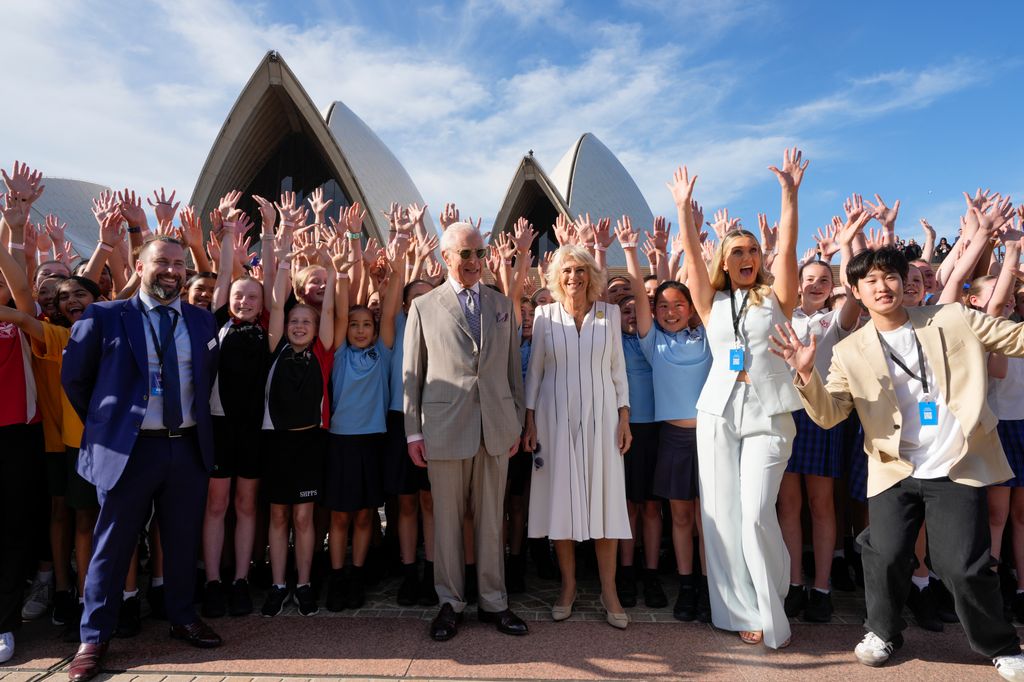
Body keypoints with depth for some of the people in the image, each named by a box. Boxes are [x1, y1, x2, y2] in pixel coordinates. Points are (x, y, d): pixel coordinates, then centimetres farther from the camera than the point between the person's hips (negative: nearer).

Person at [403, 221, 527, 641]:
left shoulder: (502, 305, 11)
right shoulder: (424, 307, 3)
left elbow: (513, 369, 11)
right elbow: (411, 373, 3)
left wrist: (517, 424, 8)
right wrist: (413, 431, -1)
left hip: (496, 428, 2)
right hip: (445, 428, -2)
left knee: (491, 520, 12)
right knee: (446, 520, 8)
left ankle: (493, 602, 26)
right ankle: (450, 603, 25)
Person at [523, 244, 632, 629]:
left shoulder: (609, 313, 3)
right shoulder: (545, 315, 1)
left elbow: (618, 369, 6)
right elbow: (534, 371, 4)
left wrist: (624, 418, 1)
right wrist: (529, 422, 1)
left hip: (600, 416, 0)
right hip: (556, 417, 0)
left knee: (605, 499, 3)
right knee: (561, 498, 5)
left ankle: (608, 590, 16)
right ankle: (568, 585, 21)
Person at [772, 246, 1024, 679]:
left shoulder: (955, 319, 1)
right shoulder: (850, 351, 0)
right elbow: (828, 415, -7)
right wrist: (806, 374, -25)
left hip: (958, 467, 0)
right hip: (894, 470, 1)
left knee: (964, 566, -1)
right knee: (886, 556, -4)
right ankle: (882, 632, 24)